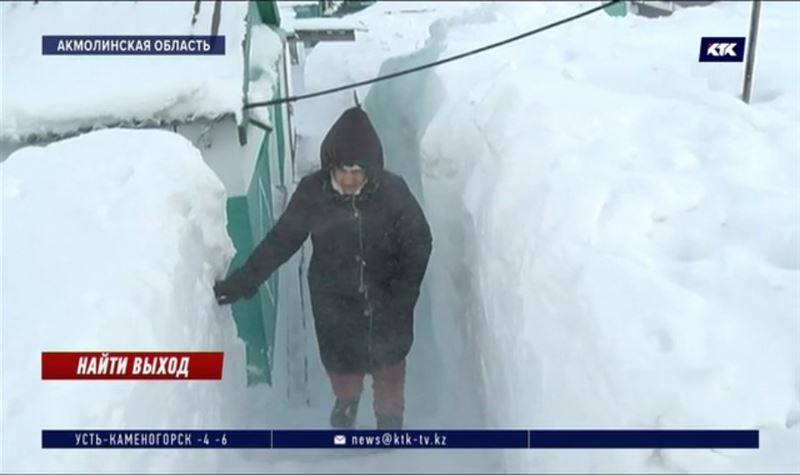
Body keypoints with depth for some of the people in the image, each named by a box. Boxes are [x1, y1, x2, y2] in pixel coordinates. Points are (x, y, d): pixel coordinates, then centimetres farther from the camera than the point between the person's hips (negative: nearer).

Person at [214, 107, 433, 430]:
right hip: (334, 303, 1)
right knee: (341, 363, 21)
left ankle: (390, 419, 46)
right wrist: (243, 281, -10)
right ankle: (346, 399, 56)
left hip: (385, 303, -1)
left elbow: (419, 244, -13)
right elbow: (281, 239, -8)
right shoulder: (312, 192, -20)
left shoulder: (392, 191, -22)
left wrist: (401, 298, -18)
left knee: (387, 364, 18)